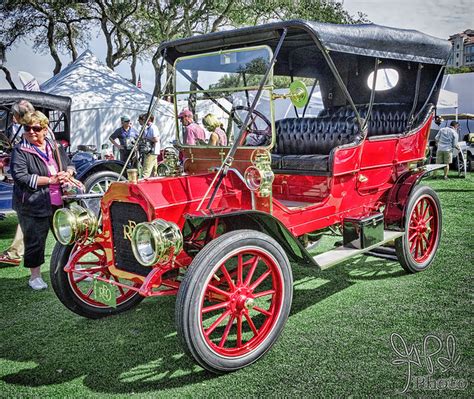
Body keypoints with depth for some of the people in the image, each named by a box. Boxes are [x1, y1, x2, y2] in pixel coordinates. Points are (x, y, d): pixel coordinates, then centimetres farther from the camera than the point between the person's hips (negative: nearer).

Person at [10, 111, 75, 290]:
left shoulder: (55, 147, 11)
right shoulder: (20, 151, -7)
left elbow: (70, 165, 20)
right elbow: (20, 176, -18)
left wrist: (67, 173, -5)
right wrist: (50, 180, -20)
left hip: (59, 202, 5)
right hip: (33, 206, -5)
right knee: (35, 241, 5)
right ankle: (35, 277, 21)